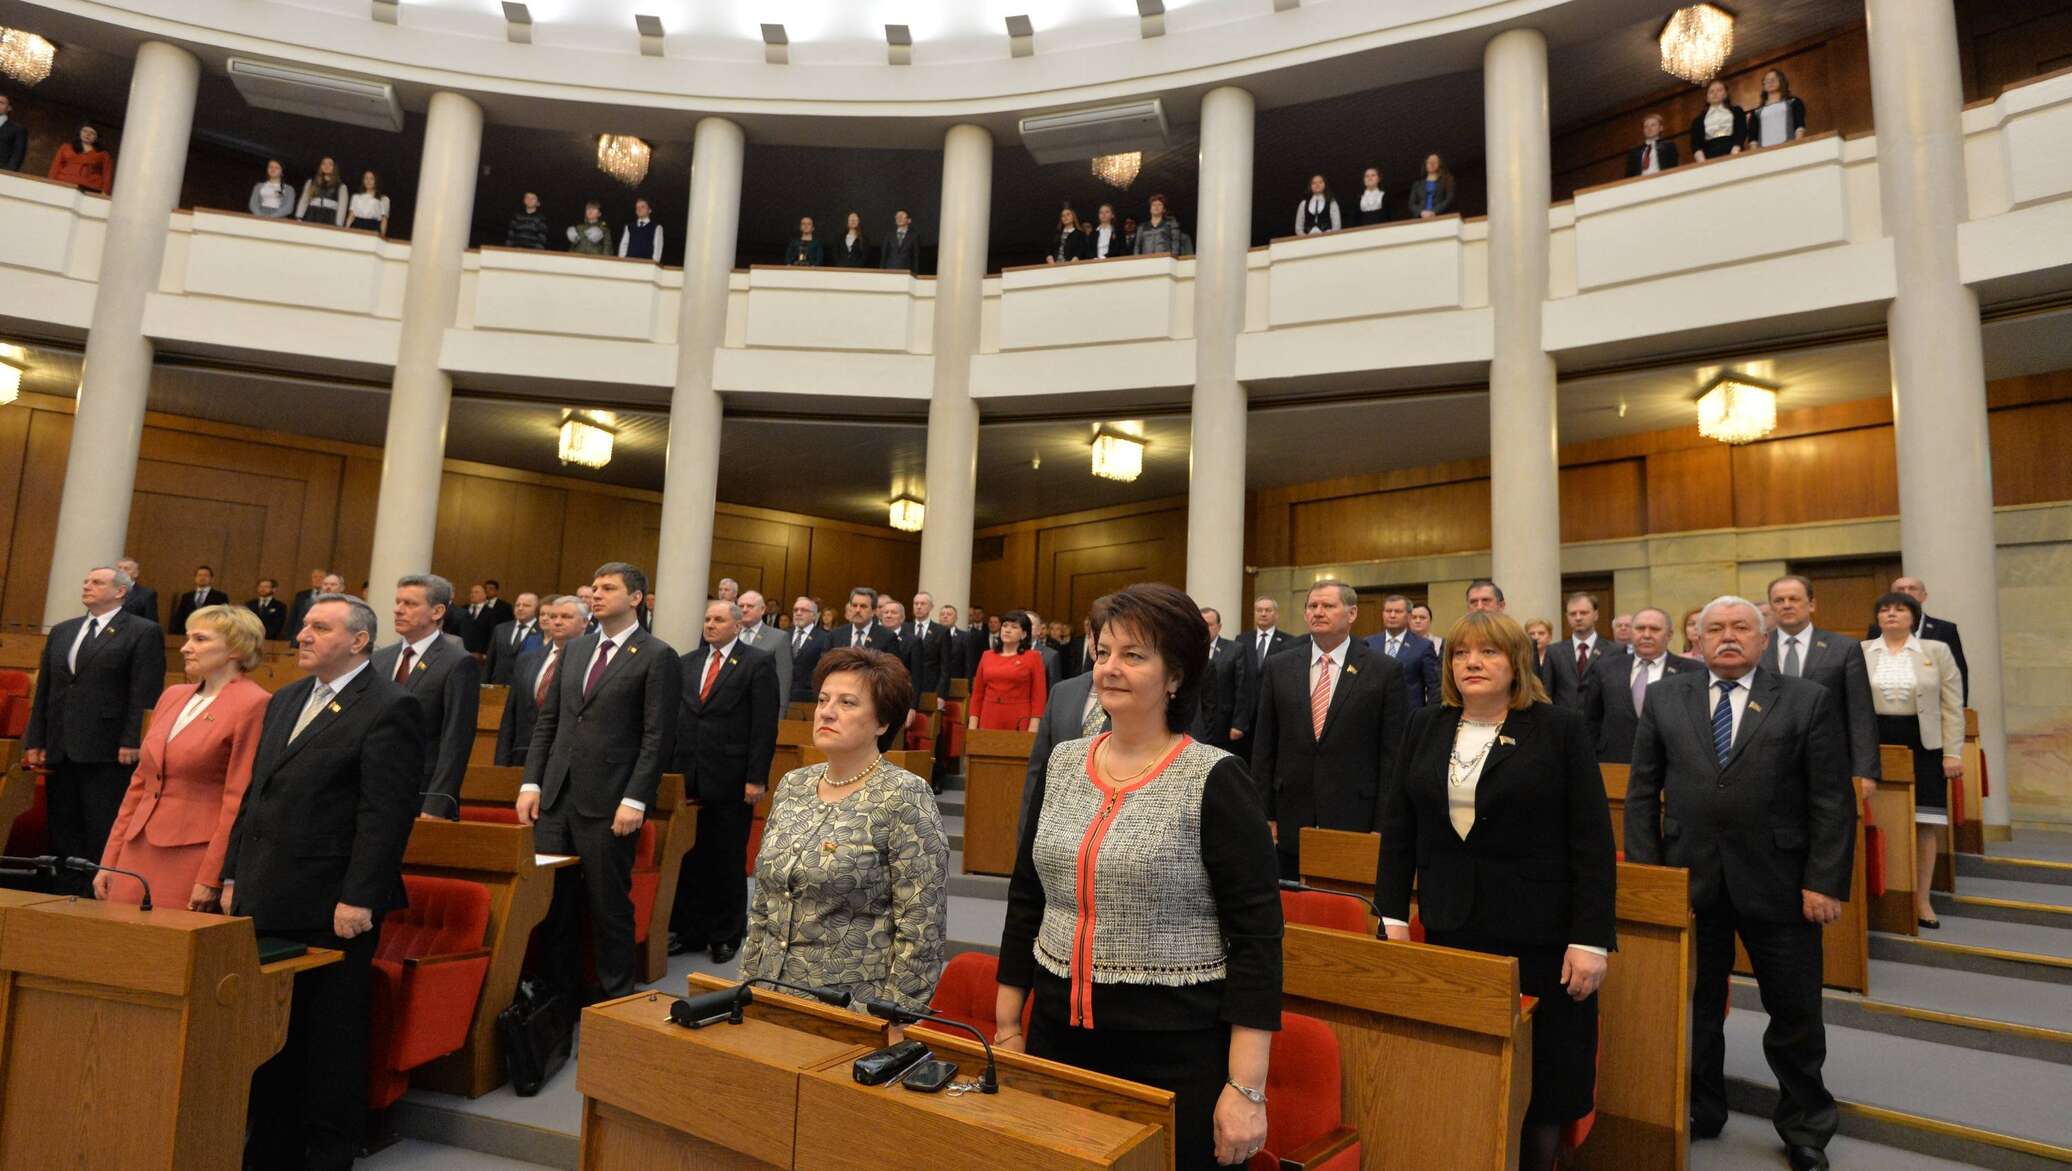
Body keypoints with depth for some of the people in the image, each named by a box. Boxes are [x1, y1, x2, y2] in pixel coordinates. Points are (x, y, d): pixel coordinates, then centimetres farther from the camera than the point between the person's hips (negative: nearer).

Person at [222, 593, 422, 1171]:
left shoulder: (389, 709, -13)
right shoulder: (286, 700, 14)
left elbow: (386, 813, -17)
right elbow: (254, 794, 19)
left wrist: (358, 899, -19)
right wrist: (234, 875, 15)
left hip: (330, 906, -8)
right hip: (267, 900, 8)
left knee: (332, 1038, 6)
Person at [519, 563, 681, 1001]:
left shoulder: (657, 657, -7)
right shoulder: (574, 648, 13)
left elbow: (658, 738, -11)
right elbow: (547, 721, 14)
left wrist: (635, 800, -16)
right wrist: (531, 783, 6)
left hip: (608, 802, -6)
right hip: (556, 797, 6)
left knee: (609, 904, 5)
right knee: (554, 901, 12)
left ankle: (616, 996, 21)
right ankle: (561, 992, 28)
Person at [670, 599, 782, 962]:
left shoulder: (758, 663, -5)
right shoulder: (688, 662, 12)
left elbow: (765, 725, -9)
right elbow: (677, 716, 11)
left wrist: (756, 778, -13)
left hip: (730, 779, -4)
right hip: (688, 778, 4)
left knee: (728, 861, 7)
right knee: (689, 858, 8)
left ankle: (726, 935, 22)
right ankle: (689, 930, 23)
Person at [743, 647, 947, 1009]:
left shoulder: (904, 798, -15)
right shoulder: (792, 785, 4)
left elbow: (921, 930, -16)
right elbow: (762, 902, 13)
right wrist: (749, 982, 11)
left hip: (857, 1007, -6)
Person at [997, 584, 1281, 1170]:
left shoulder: (1215, 780, -13)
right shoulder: (1060, 764, 3)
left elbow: (1257, 934, -13)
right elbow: (1025, 900, 10)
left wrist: (1246, 1087, -14)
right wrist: (1007, 1027, 11)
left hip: (1175, 1052, -5)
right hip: (1057, 1034, 5)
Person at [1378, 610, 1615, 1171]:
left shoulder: (1561, 729, -4)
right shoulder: (1426, 728, 6)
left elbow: (1593, 844, -6)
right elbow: (1398, 831, 8)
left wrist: (1590, 940, -11)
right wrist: (1392, 915, 3)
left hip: (1538, 935, -3)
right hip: (1449, 928, 3)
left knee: (1542, 1080, 8)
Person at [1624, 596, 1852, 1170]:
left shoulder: (1807, 700, -1)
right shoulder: (1664, 698, 3)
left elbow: (1832, 800, -3)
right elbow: (1642, 793, 4)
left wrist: (1825, 882, -10)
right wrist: (1645, 874, -1)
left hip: (1777, 882, -1)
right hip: (1688, 879, 1)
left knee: (1796, 1012, 11)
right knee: (1693, 1005, 14)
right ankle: (1699, 1112, 33)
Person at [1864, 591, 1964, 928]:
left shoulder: (1937, 651, 5)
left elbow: (1952, 706, 3)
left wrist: (1953, 753, -4)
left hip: (1923, 743, 0)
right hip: (1875, 743, 0)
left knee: (1925, 822, 3)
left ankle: (1921, 900, 14)